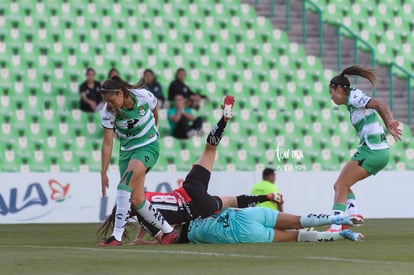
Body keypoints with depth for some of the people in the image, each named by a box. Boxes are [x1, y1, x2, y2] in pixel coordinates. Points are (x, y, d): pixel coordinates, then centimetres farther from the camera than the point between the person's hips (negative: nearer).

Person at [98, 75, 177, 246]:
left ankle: (117, 236, -27)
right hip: (127, 150, 4)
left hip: (148, 146, -4)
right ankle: (168, 231, 16)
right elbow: (107, 143, -13)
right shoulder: (108, 111, -15)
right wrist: (103, 173, -16)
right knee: (136, 199, -1)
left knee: (125, 184, -25)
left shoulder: (144, 96, -19)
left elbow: (155, 113, 5)